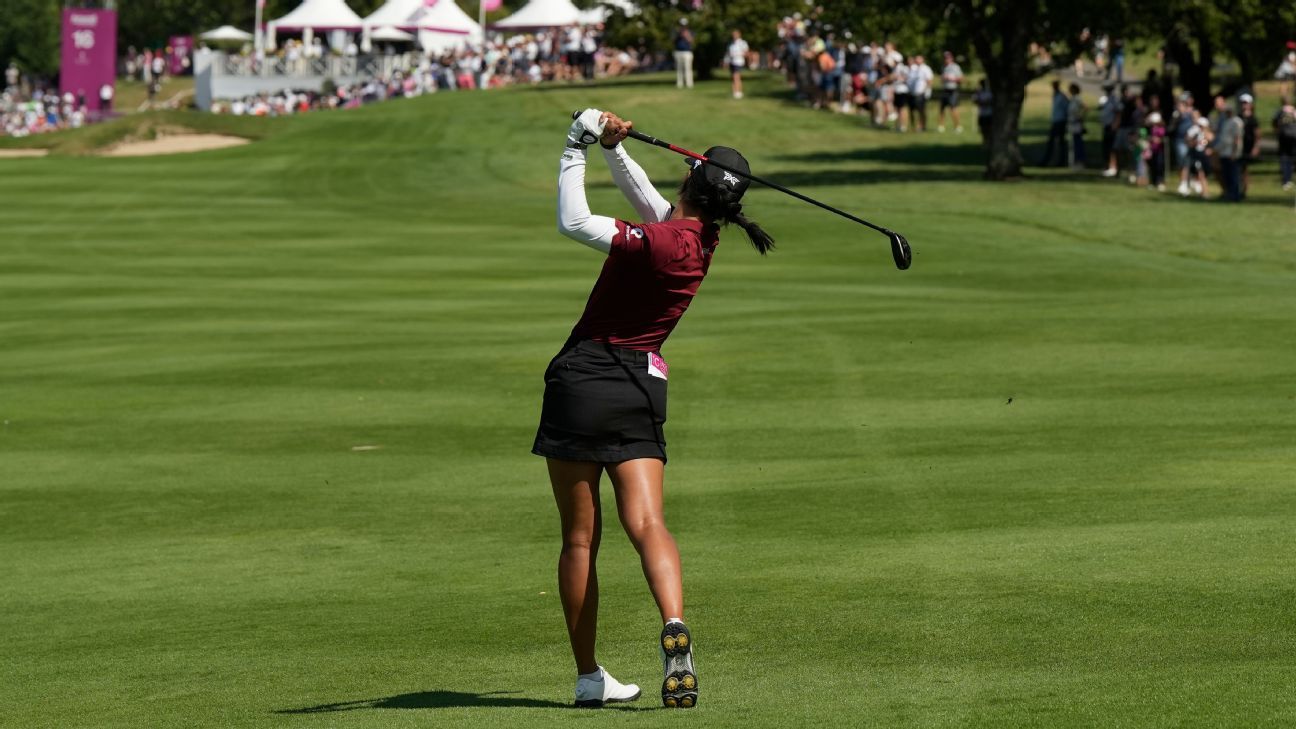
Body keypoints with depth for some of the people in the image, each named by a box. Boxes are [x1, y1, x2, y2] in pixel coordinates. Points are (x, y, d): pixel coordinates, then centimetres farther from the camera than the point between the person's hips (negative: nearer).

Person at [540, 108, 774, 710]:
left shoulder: (661, 242, -17)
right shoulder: (698, 237, 5)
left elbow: (573, 222, -21)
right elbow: (643, 195, 21)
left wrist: (576, 151, -11)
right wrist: (612, 147, 9)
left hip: (585, 378, -6)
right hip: (643, 385, 6)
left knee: (580, 538, 4)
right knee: (647, 525, -6)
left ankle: (588, 676, 8)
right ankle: (674, 626, -33)